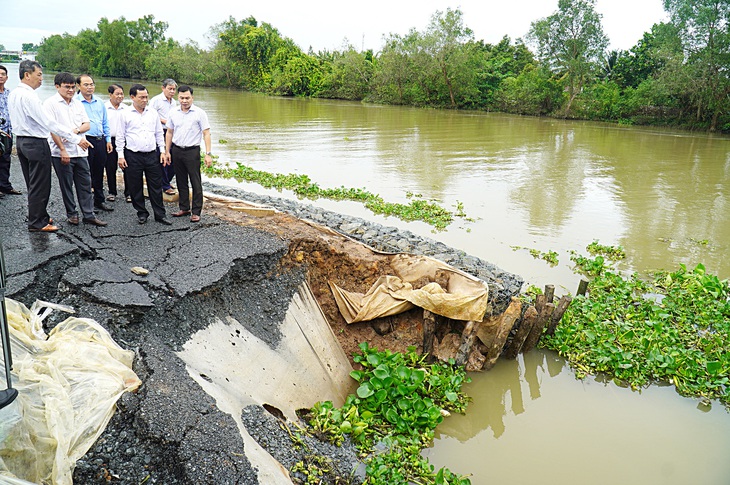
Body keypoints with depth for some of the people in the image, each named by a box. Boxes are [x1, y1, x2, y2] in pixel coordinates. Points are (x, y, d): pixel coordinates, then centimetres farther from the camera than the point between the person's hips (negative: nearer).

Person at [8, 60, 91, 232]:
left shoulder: (13, 95, 9)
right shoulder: (29, 96, -20)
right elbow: (48, 122, -25)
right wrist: (76, 139, -25)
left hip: (21, 141, 10)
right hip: (36, 144, -10)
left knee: (33, 184, 19)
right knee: (40, 185, 1)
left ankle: (39, 217, 30)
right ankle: (36, 223, 9)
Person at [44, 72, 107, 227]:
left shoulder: (77, 103, 13)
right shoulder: (51, 103, -4)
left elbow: (87, 125, 11)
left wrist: (76, 130, -11)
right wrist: (63, 150, -15)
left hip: (80, 151, 5)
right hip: (61, 153, -5)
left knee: (85, 184, 5)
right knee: (66, 185, 5)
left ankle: (88, 215, 11)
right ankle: (72, 214, 17)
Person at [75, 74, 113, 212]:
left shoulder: (99, 102, 14)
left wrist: (108, 140, 15)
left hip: (100, 141, 6)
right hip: (85, 141, -6)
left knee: (99, 173, 14)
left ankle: (99, 200, 25)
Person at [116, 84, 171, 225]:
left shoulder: (153, 113, 9)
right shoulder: (125, 114, 1)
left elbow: (159, 134, 15)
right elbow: (120, 136, 3)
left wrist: (162, 151, 8)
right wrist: (120, 156, -2)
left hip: (152, 155, 2)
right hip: (133, 156, -2)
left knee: (156, 186, 3)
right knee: (135, 187, 5)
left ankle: (160, 214, 9)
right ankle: (141, 213, 18)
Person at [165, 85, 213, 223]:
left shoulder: (199, 113, -7)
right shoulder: (173, 113, 6)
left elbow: (206, 134, -8)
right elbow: (169, 133, 14)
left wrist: (208, 154, -14)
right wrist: (167, 152, 12)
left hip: (192, 151, -4)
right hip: (177, 150, 5)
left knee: (196, 183, -3)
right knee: (181, 181, 12)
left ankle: (196, 212, 2)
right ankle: (184, 208, 23)